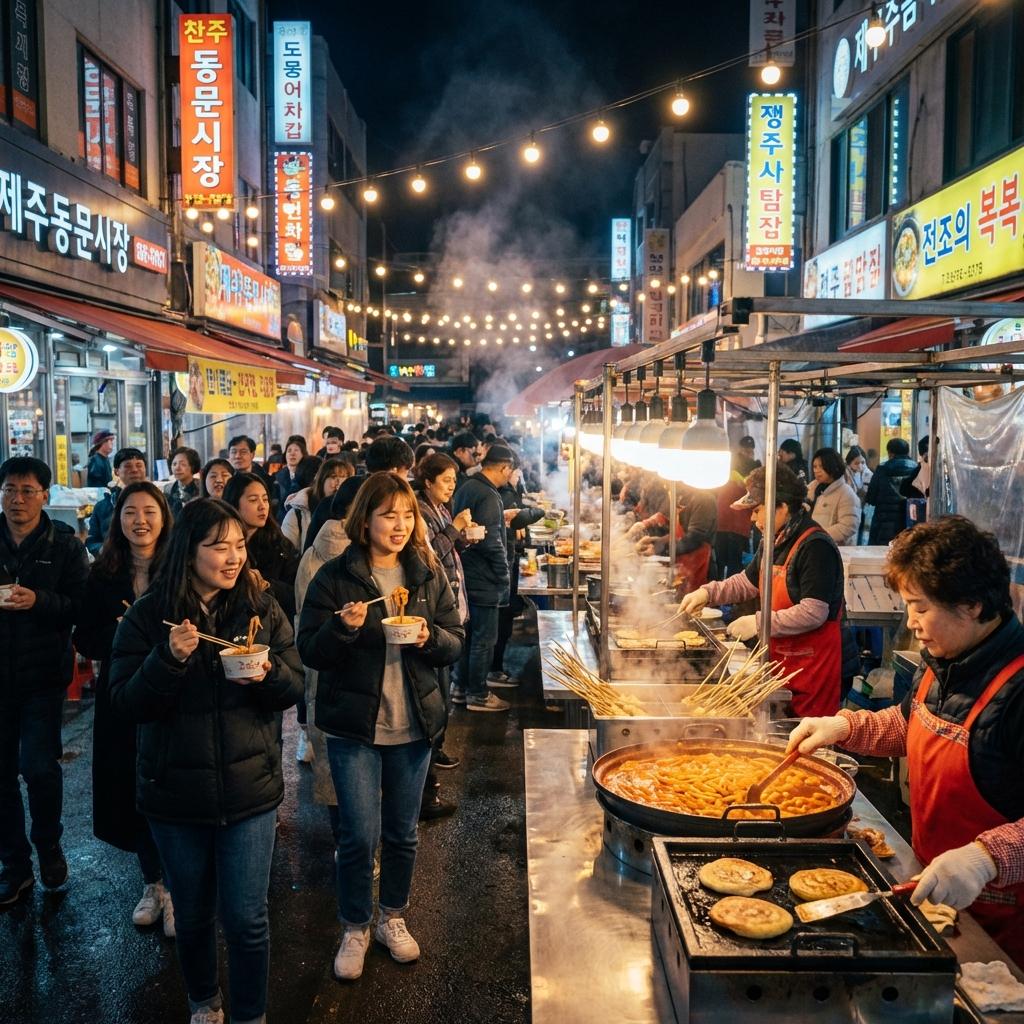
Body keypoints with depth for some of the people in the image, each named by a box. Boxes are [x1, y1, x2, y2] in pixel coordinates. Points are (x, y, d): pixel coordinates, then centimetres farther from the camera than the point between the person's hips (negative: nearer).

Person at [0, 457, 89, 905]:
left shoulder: (64, 544, -3)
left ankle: (48, 847, 24)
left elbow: (80, 606, -9)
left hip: (43, 674, -2)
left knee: (39, 767, -4)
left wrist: (39, 601, -25)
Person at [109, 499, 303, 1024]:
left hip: (249, 788, 0)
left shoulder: (262, 608, -4)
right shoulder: (147, 615, -7)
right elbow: (125, 702, -10)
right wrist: (169, 658, -26)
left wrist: (267, 673, -23)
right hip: (174, 792, 0)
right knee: (193, 915, 19)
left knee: (246, 918, 5)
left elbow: (295, 687, -1)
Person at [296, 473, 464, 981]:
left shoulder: (428, 573, 1)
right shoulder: (335, 576, -7)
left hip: (414, 724, 3)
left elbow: (455, 642, 4)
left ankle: (392, 917, 38)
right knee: (359, 835, 2)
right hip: (354, 725, -3)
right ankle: (355, 928, 26)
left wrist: (431, 636, -17)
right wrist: (343, 627, -27)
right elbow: (309, 652, -8)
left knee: (401, 832, 15)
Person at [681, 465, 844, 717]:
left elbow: (814, 612, -25)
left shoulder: (816, 546, -19)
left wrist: (759, 623, -20)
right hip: (781, 658, 8)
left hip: (812, 665, -8)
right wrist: (708, 593, 8)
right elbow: (747, 582, 23)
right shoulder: (773, 543, 11)